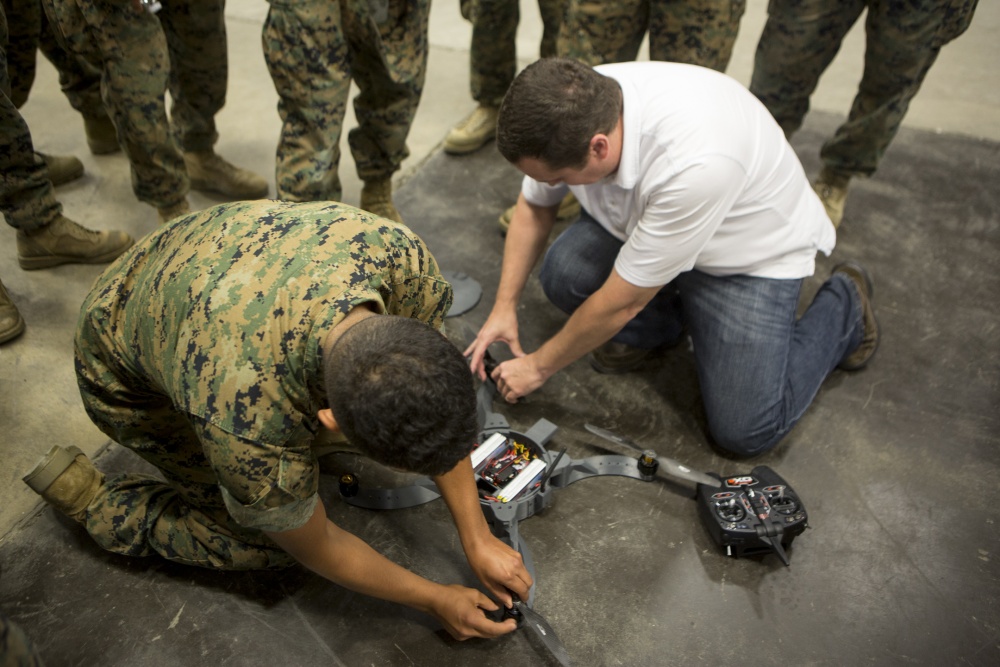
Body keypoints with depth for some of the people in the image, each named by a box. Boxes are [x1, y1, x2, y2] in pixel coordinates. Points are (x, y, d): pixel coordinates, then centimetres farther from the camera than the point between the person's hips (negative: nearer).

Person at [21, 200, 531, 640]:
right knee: (270, 542, -8)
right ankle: (88, 497, 8)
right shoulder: (249, 429, -43)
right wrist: (436, 600, -9)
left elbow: (444, 418, -16)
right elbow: (316, 548, -20)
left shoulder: (400, 254, -35)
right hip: (129, 372, -4)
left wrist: (478, 539, -12)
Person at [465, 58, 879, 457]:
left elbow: (621, 302, -30)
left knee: (744, 430, -12)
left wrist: (538, 367, -16)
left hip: (754, 252, -5)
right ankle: (656, 328, 9)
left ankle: (843, 304, 13)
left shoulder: (694, 165, -42)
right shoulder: (575, 110, -22)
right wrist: (504, 307, -5)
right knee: (563, 274, -24)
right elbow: (533, 207, -1)